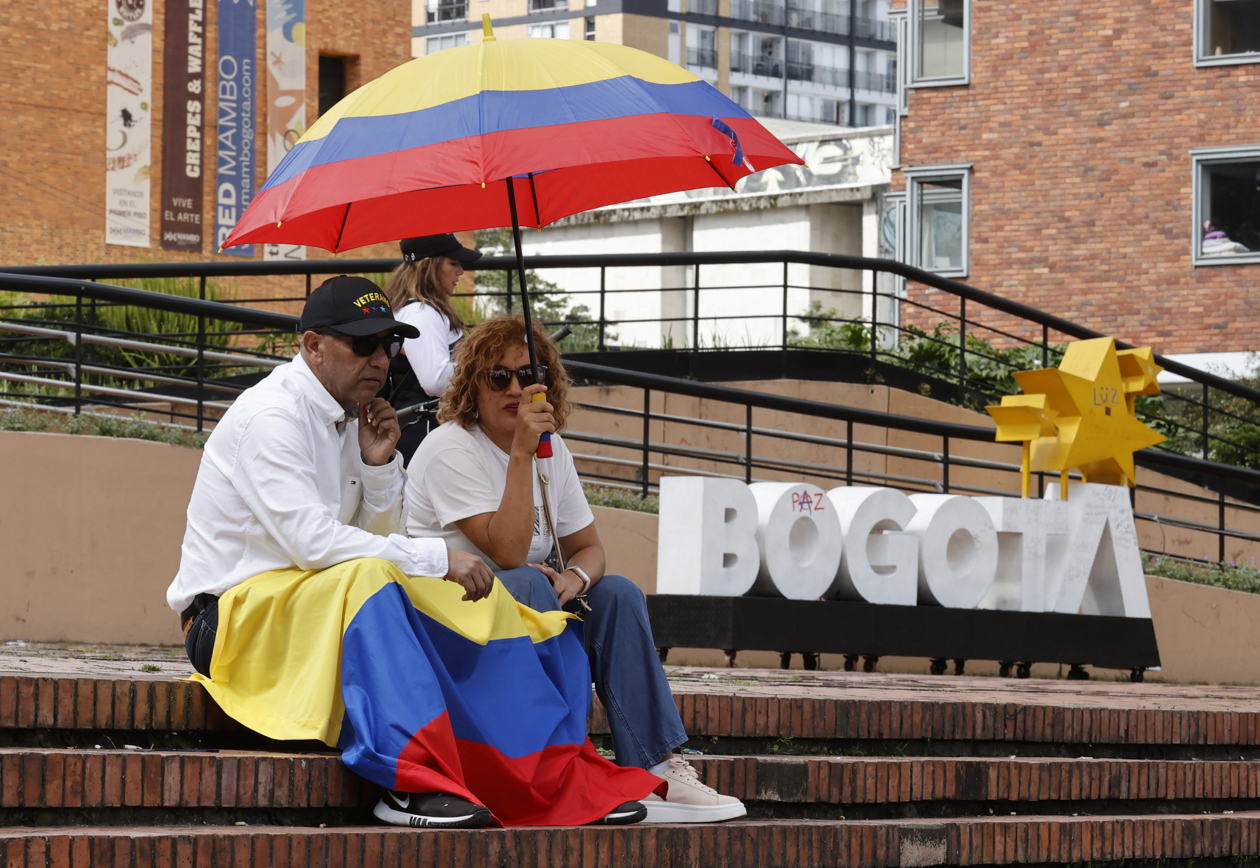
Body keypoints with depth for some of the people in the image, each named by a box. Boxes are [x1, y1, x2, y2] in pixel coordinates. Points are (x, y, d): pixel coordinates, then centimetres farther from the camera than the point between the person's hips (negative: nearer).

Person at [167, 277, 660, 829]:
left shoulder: (347, 416, 11)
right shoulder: (273, 416, -17)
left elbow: (376, 536, 12)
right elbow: (311, 541, -26)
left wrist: (380, 465, -6)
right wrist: (436, 559, -22)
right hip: (235, 613, -9)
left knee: (478, 600, -1)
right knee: (367, 579, -36)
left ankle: (560, 777, -1)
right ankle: (409, 781, -44)